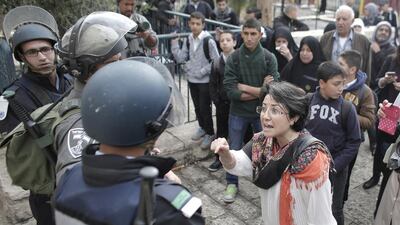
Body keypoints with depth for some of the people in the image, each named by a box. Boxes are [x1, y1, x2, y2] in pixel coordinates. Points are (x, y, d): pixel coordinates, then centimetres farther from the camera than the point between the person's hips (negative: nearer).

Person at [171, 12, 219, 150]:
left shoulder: (208, 41, -15)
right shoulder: (188, 40, 2)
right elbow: (180, 58, 1)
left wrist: (203, 71, -17)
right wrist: (174, 44, -7)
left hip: (205, 81, -6)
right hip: (192, 80, 6)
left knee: (205, 108, 1)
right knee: (197, 107, 18)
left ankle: (210, 134, 18)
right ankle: (202, 128, 39)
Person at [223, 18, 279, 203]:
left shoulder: (269, 58, -8)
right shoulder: (233, 58, -9)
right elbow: (230, 91, -17)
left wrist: (245, 87, -14)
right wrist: (260, 90, -17)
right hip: (238, 112, 0)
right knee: (234, 150, 11)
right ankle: (232, 183, 32)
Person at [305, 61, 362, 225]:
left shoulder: (347, 108, -12)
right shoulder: (307, 102, -9)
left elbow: (354, 142, -6)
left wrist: (334, 166, -13)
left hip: (335, 169, -1)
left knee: (333, 211, 16)